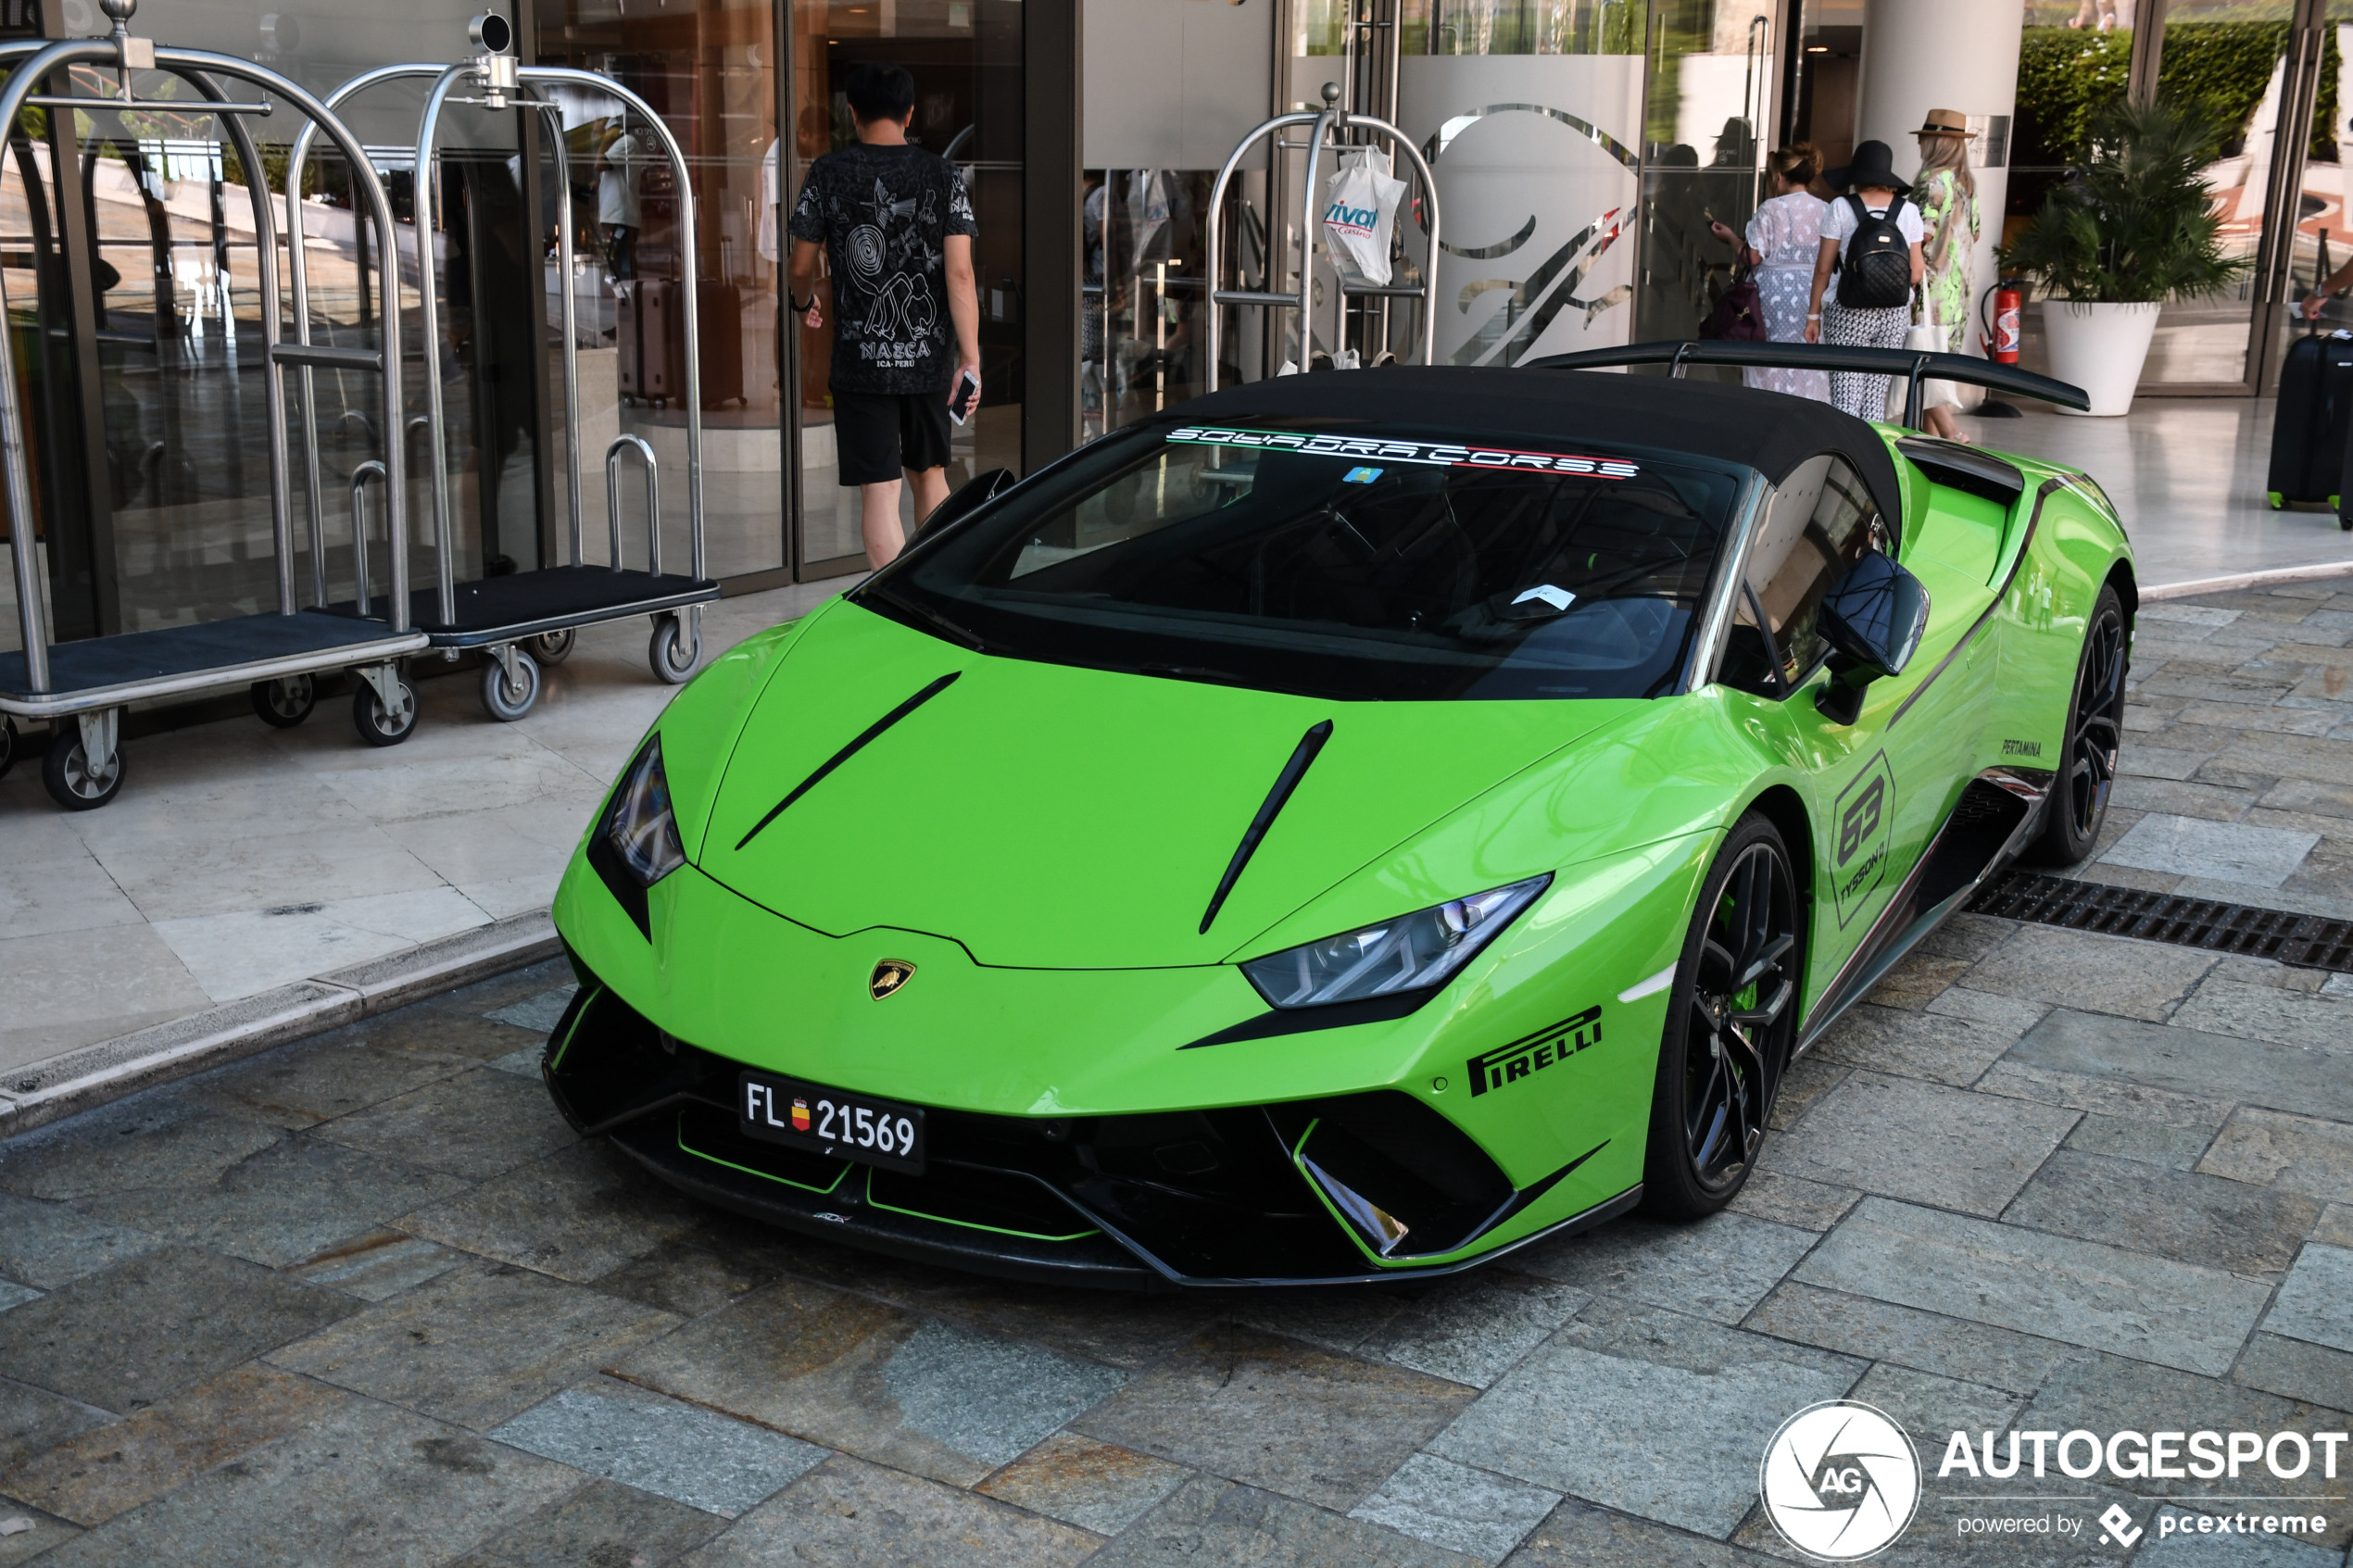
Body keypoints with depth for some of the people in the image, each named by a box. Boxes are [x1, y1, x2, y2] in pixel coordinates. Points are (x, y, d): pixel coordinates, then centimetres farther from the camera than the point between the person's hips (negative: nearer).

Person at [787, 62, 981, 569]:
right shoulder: (942, 174, -1)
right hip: (929, 357, 3)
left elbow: (801, 267, 2)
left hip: (861, 360, -2)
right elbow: (959, 272, -8)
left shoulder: (827, 174, -3)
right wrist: (970, 359, -8)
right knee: (930, 475, 20)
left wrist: (805, 303, 25)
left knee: (879, 492, -2)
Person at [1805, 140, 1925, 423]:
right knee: (1876, 398, 8)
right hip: (1895, 314, 3)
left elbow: (1823, 268, -3)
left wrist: (1813, 315, 4)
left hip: (1851, 314, -3)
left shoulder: (1841, 208, -3)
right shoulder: (1908, 211, 4)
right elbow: (1915, 274, 4)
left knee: (1845, 400, -4)